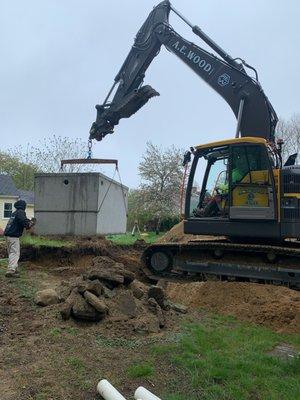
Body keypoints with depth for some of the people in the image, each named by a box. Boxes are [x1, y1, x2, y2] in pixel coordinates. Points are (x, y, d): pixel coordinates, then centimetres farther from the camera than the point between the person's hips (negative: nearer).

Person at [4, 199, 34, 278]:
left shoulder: (14, 213, 18)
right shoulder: (21, 212, -9)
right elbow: (24, 221, -22)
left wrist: (28, 221, 18)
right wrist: (30, 224, -4)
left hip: (8, 235, 9)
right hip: (14, 236, -9)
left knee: (11, 253, 18)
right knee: (15, 253, -9)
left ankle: (14, 269, 28)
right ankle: (10, 271, -17)